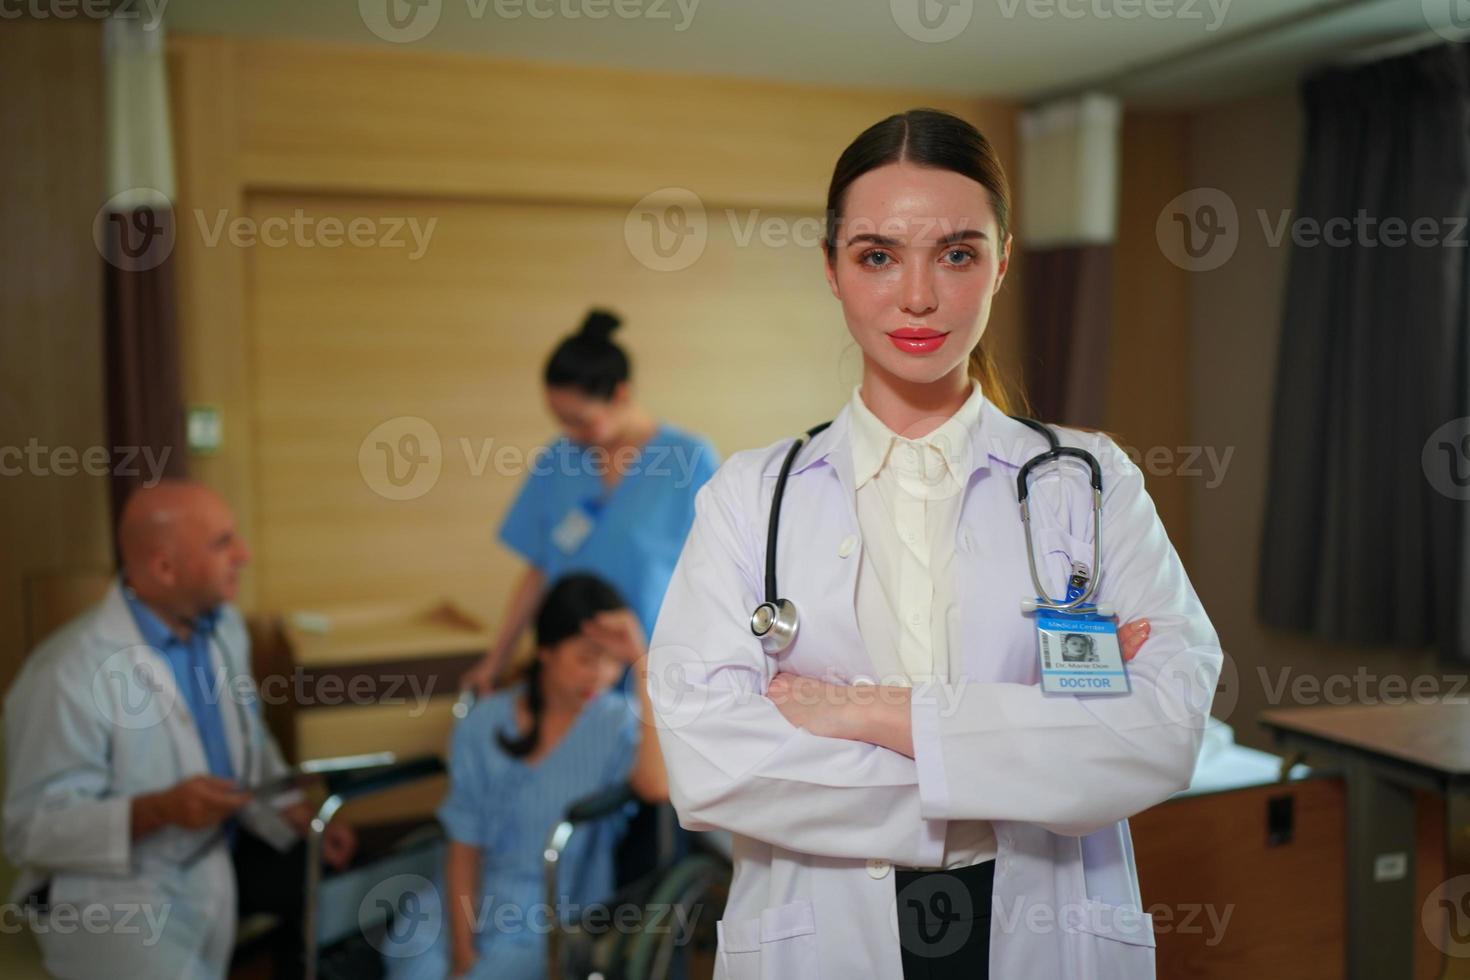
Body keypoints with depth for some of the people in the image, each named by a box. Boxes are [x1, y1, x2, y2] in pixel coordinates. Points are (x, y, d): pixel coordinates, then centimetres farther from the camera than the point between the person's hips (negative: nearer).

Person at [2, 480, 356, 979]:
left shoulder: (223, 626, 1)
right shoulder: (67, 674, -22)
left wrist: (299, 814, -4)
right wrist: (159, 810, -32)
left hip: (220, 850, 7)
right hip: (113, 884, -7)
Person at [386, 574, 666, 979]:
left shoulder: (616, 722, -6)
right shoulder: (485, 724, -1)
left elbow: (659, 786, -29)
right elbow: (464, 846, 1)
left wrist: (643, 665, -29)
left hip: (554, 928, -1)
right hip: (475, 903, 2)